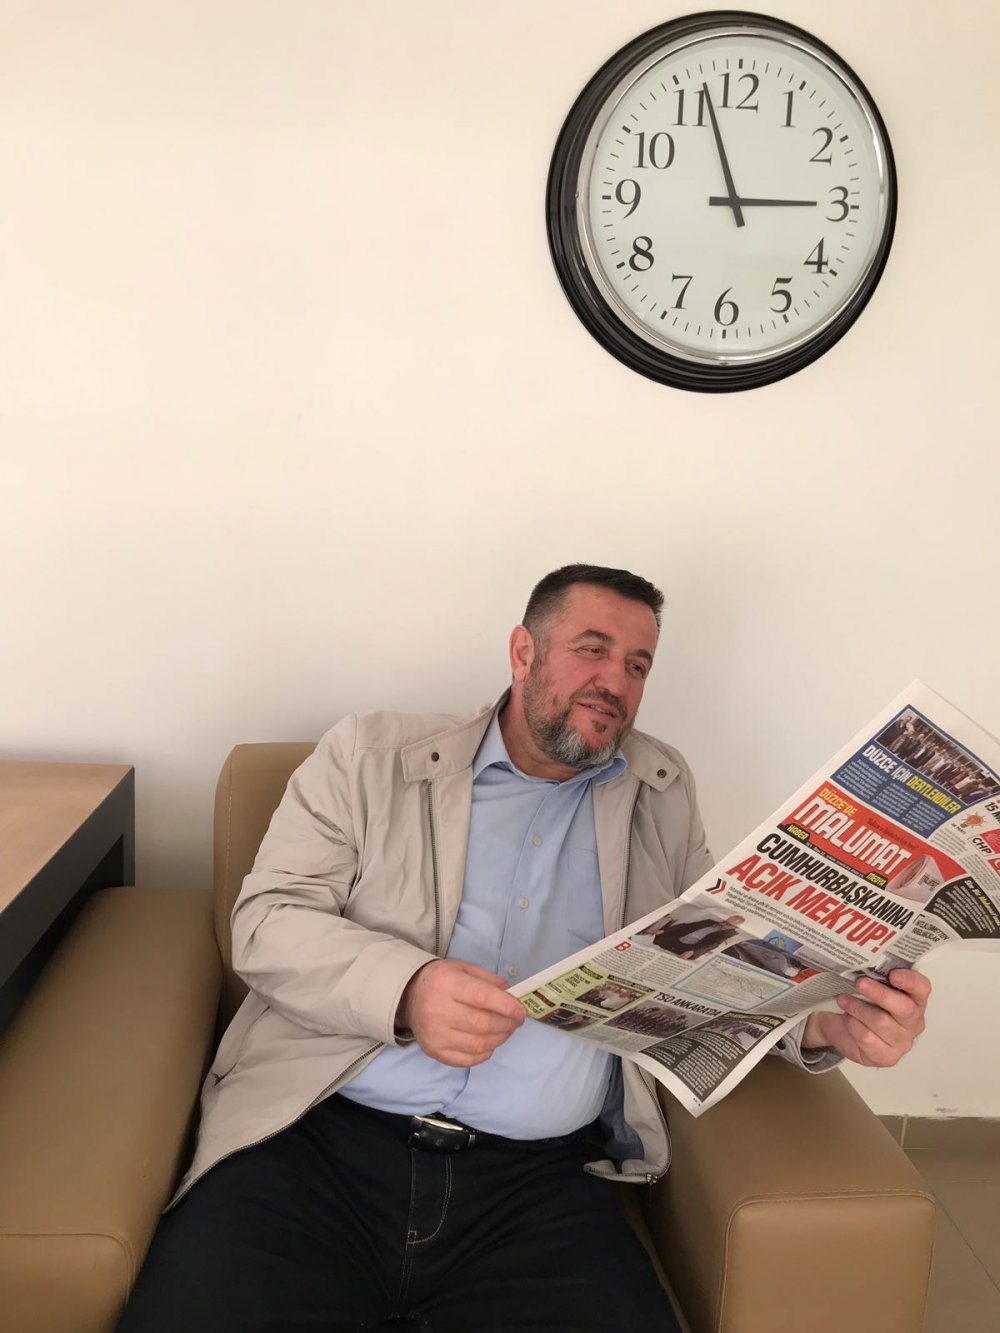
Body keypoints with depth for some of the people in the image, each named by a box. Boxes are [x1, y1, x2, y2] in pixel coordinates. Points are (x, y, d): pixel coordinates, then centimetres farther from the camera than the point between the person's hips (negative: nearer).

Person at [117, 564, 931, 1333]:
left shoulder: (661, 794, 14)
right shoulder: (372, 758, 6)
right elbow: (266, 922, 0)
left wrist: (823, 1021, -7)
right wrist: (405, 991, -19)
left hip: (542, 1179, 2)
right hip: (321, 1140, -1)